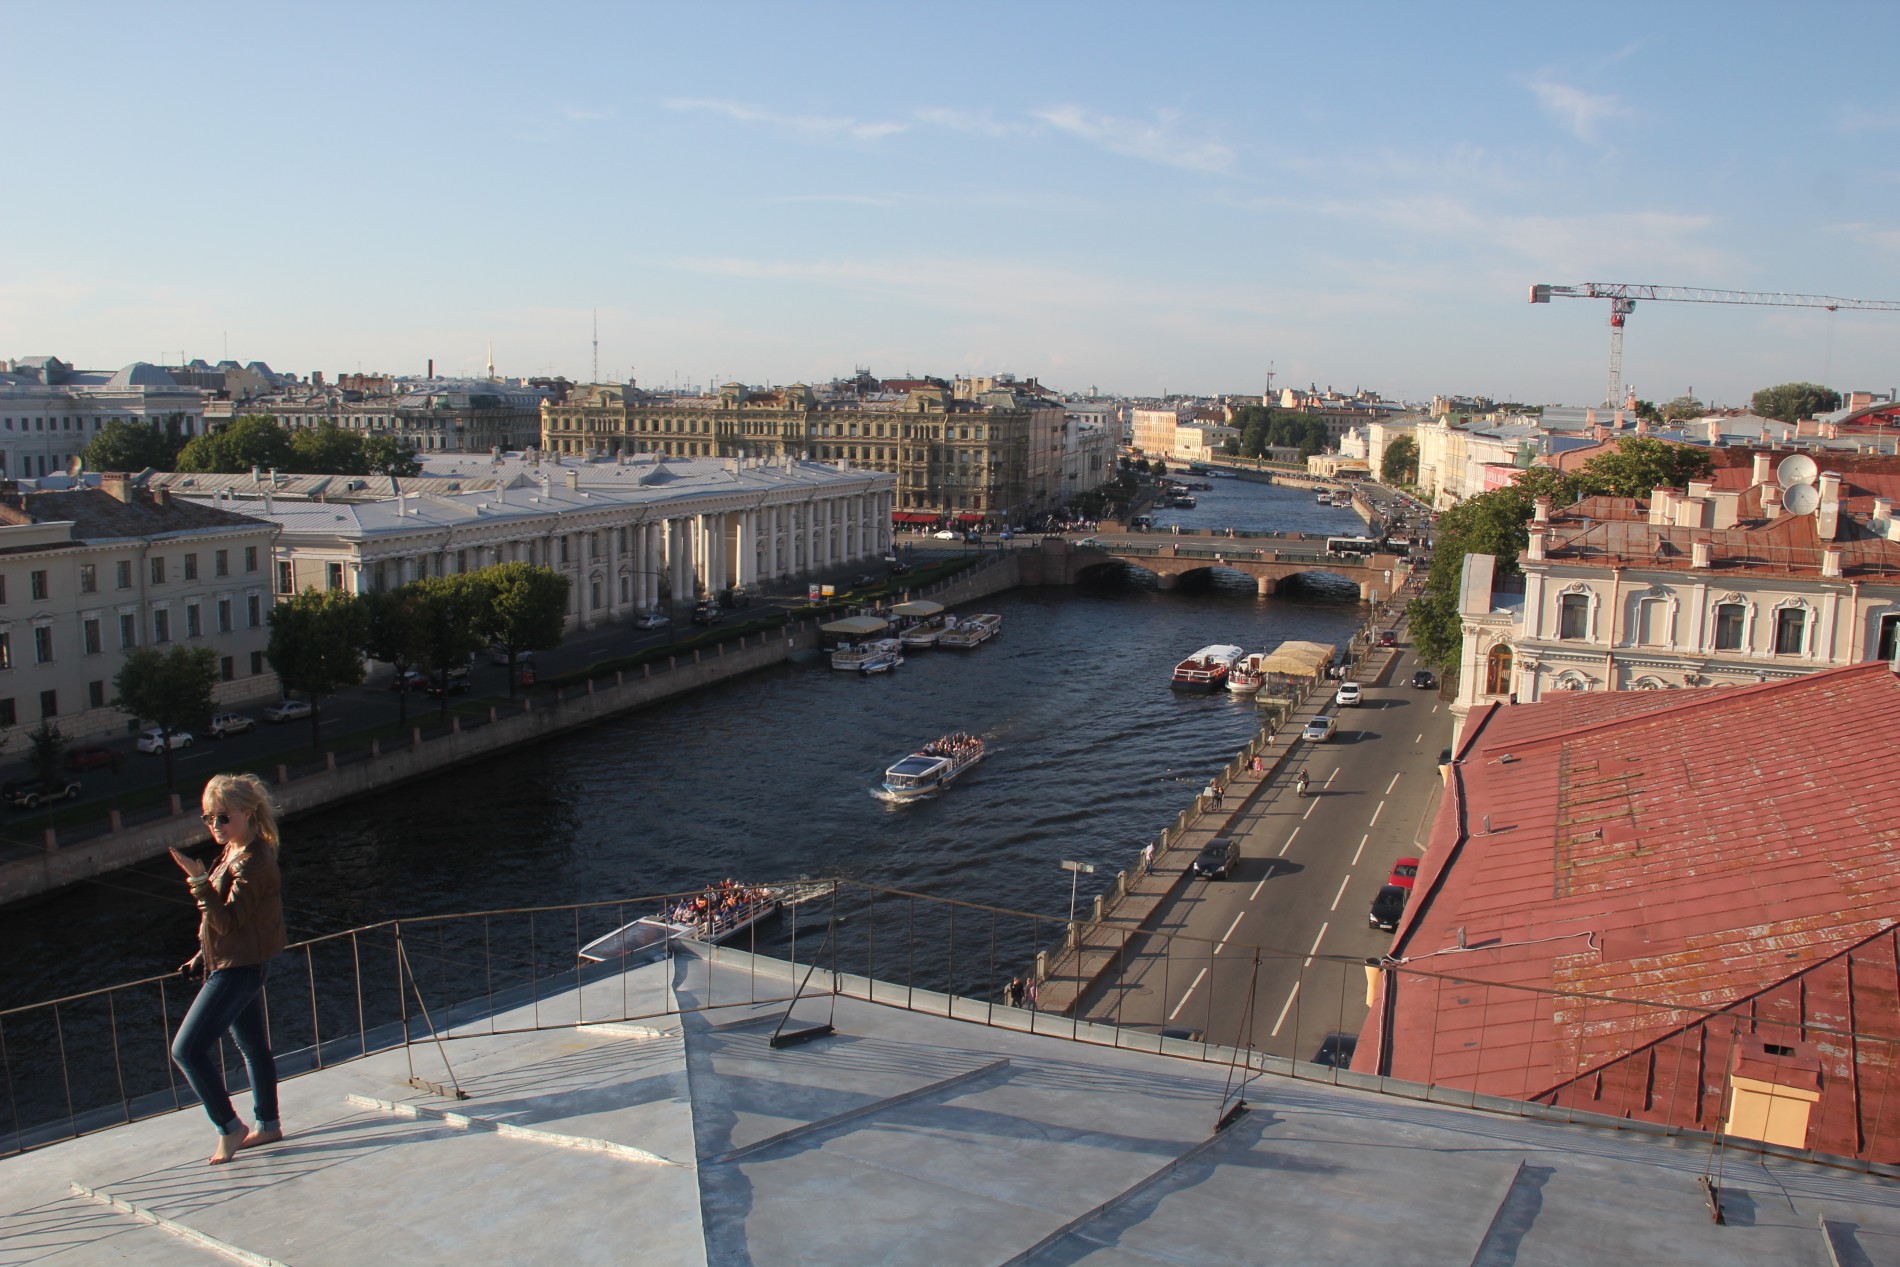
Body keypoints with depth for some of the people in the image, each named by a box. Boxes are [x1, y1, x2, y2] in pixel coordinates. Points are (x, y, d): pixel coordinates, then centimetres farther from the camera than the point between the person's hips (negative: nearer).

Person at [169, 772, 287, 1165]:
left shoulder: (253, 861, -22)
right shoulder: (234, 853, 10)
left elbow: (228, 920, -26)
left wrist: (199, 881, -32)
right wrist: (204, 955, 20)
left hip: (240, 968, -10)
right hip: (235, 964, 10)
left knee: (187, 1049, -11)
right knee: (254, 1047, 18)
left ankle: (230, 1126, 1)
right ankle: (267, 1125, 30)